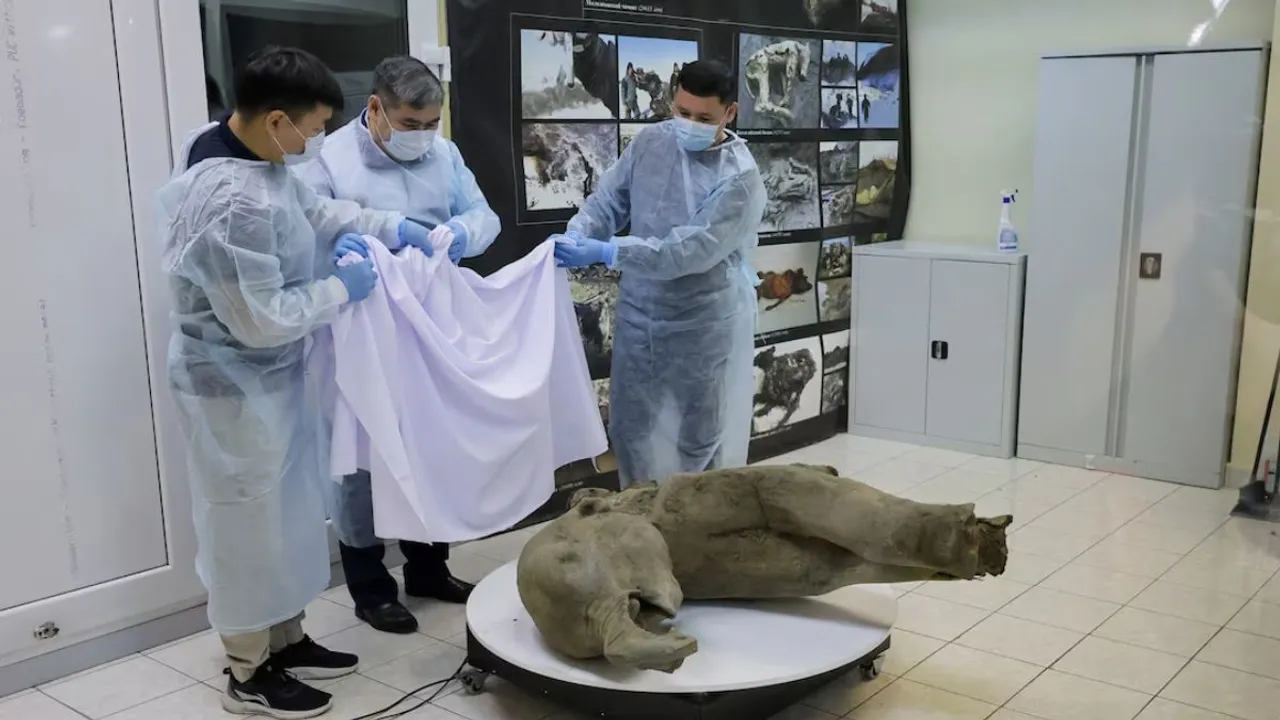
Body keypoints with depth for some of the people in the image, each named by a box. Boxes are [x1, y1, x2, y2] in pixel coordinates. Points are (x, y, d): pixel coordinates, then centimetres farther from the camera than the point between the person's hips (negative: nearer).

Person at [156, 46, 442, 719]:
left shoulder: (242, 148, -1)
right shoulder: (236, 204, -32)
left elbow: (311, 208, 15)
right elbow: (262, 319, -28)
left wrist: (391, 226, 5)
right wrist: (340, 288, -15)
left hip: (268, 373, 10)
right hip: (235, 383, -10)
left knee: (284, 509, 20)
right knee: (248, 520, 6)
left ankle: (284, 639, 38)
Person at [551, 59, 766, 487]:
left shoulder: (740, 178, -21)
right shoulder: (651, 142, -2)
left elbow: (692, 250, -28)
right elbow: (608, 201, 2)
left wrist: (605, 253, -34)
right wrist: (575, 238, -20)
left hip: (705, 322, -5)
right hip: (639, 313, 5)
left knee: (699, 436, 10)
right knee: (629, 424, 17)